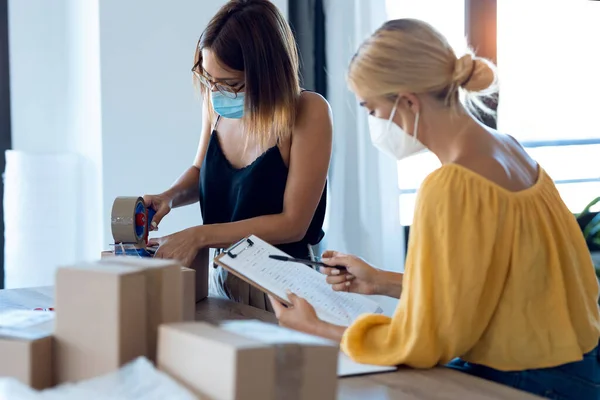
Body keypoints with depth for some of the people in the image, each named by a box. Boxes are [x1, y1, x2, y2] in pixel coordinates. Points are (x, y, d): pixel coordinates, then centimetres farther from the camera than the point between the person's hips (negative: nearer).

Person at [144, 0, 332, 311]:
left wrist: (199, 236, -18)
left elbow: (293, 224, -15)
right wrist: (169, 197, -3)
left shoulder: (308, 113, -15)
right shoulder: (216, 102, 0)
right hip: (221, 276, 5)